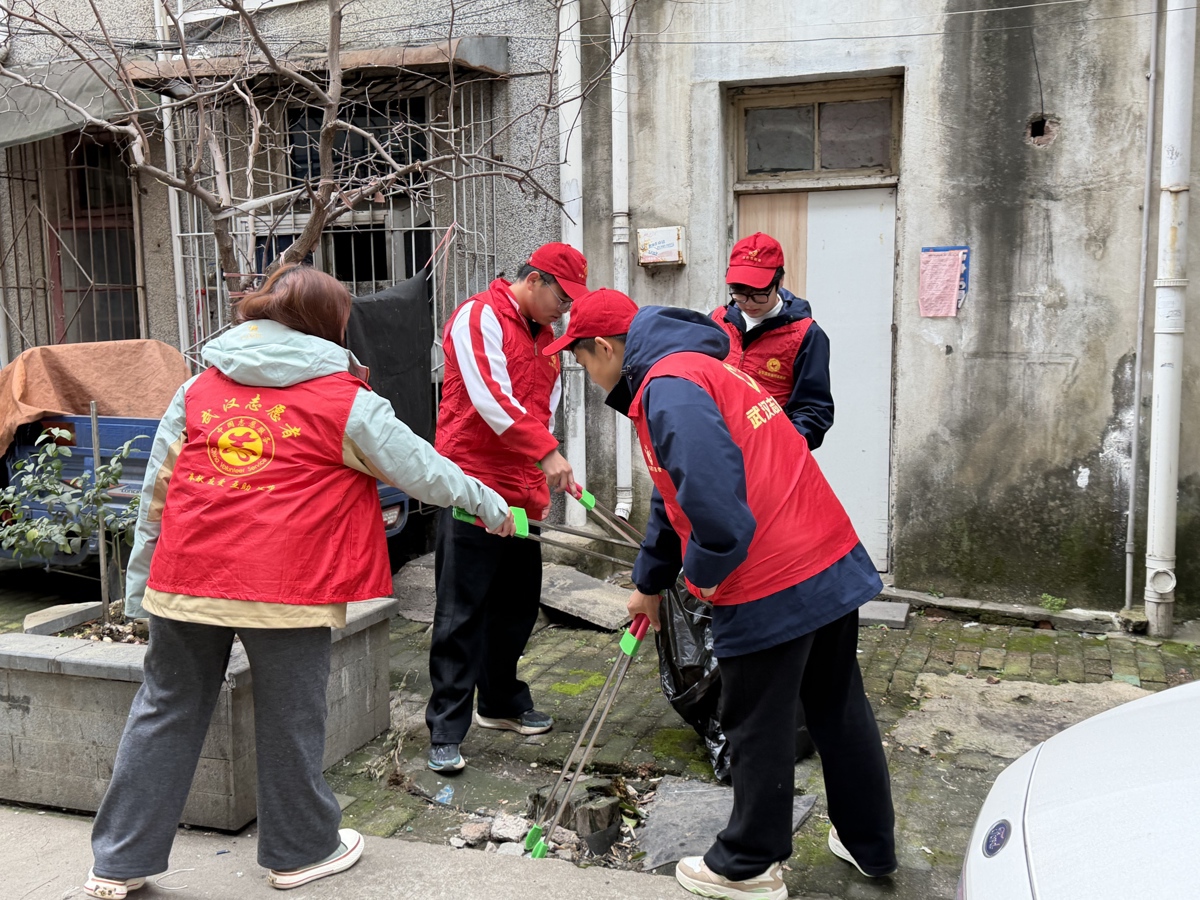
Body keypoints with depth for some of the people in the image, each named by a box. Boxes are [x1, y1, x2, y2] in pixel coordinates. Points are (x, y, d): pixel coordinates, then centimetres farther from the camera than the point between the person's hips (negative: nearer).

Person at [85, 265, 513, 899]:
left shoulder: (199, 388, 12)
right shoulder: (346, 402, 0)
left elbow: (157, 487, 13)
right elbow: (421, 471, 6)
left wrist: (140, 583, 20)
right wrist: (490, 504, 22)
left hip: (187, 578, 5)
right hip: (287, 584, -4)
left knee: (166, 711, 16)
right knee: (290, 718, 11)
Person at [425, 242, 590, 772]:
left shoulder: (544, 335, 19)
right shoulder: (480, 317, -8)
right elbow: (490, 396, -22)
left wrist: (539, 490, 16)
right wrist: (548, 453, -28)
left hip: (522, 494, 8)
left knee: (518, 605, 14)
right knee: (462, 613, -4)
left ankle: (501, 702, 32)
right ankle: (446, 731, 3)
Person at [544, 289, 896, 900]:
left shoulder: (667, 386, -14)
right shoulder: (703, 367, 20)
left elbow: (711, 487, -30)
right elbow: (677, 494, 28)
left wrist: (707, 569, -12)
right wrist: (649, 582, 36)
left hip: (769, 586, -10)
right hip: (834, 563, 10)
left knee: (757, 729, 8)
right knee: (839, 709, 22)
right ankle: (870, 844, 38)